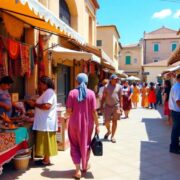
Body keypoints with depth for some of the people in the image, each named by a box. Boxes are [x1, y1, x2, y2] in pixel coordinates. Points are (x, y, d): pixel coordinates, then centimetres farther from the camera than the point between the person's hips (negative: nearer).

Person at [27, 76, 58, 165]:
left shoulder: (49, 92, -17)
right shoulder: (47, 92, 17)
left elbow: (47, 106, -28)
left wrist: (35, 104, -17)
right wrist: (35, 103, 9)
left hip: (46, 122, -10)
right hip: (45, 122, 10)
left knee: (46, 141, -2)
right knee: (45, 141, 14)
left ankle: (46, 160, 8)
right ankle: (46, 158, 22)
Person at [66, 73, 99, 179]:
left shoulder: (72, 93, -9)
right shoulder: (91, 93, -8)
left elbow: (69, 111, -11)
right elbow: (94, 111, -9)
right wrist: (97, 125, 0)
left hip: (75, 123, -1)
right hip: (87, 124, 1)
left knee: (75, 145, 14)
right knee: (85, 144, 21)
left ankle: (78, 170, 7)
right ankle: (85, 166, 38)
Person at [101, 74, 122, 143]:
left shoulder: (119, 87, 2)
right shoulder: (106, 86, -1)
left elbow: (120, 97, 6)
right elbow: (103, 97, 2)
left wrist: (120, 107, 2)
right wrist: (101, 106, -1)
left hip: (116, 106, 1)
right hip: (108, 106, -1)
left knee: (114, 121, 6)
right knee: (107, 122, -1)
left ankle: (112, 136, 18)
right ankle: (108, 131, 31)